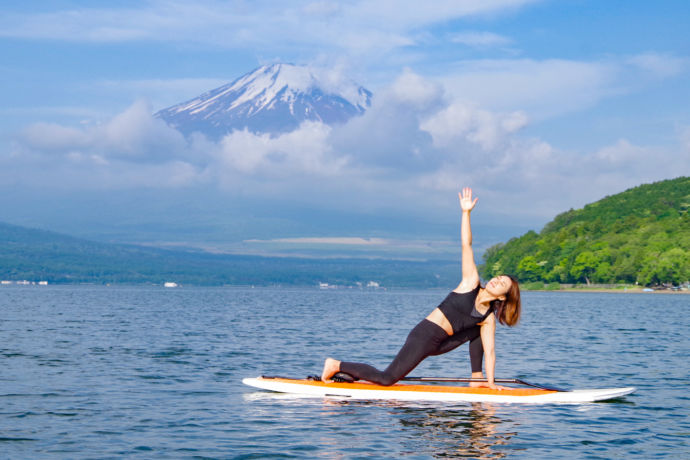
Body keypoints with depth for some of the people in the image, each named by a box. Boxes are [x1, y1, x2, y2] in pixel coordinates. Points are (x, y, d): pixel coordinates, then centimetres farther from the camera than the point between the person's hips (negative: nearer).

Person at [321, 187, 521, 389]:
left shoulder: (488, 318, 9)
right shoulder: (471, 284, -3)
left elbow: (489, 351, 9)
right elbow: (466, 245, -7)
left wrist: (490, 381, 1)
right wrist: (466, 212, -8)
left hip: (438, 343, 7)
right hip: (424, 335, -7)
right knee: (386, 378, -12)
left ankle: (476, 378, 18)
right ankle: (337, 365, 1)